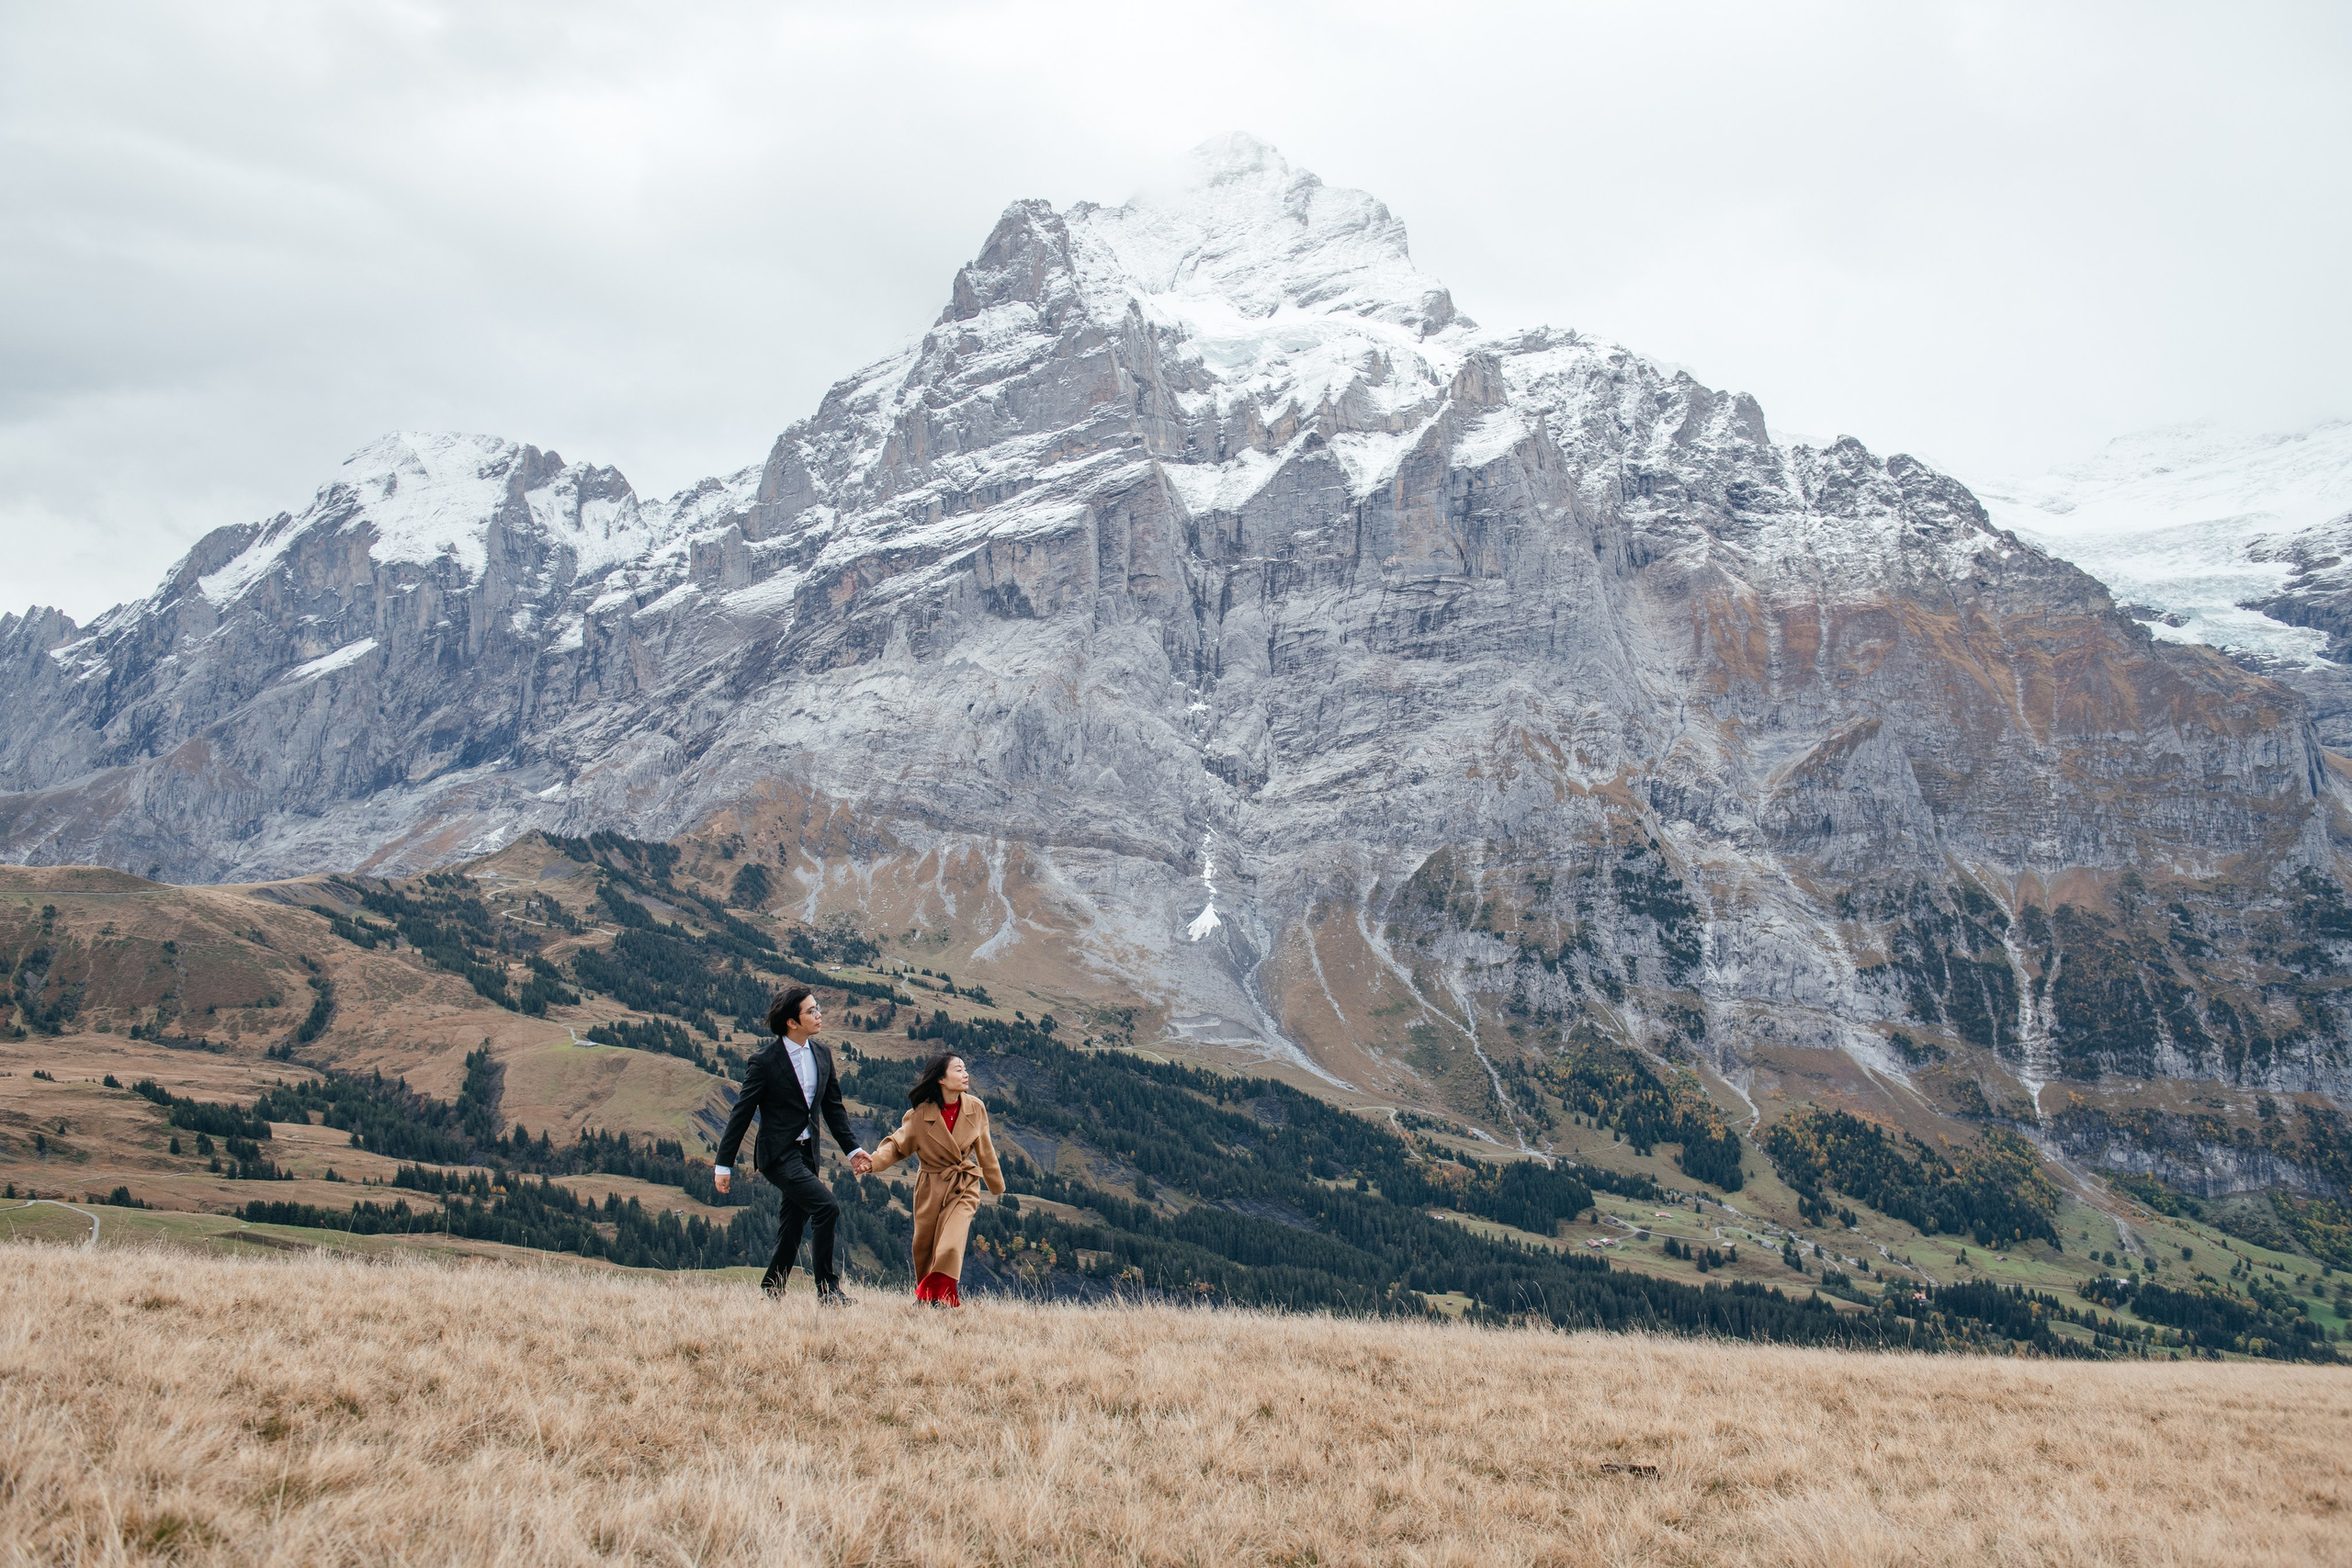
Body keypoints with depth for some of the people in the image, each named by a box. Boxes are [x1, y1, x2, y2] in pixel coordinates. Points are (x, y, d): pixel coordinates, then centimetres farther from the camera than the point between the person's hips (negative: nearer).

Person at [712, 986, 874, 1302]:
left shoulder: (821, 1053, 6)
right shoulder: (765, 1063, -13)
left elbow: (833, 1107, 14)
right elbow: (742, 1114, -9)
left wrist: (852, 1149, 8)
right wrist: (723, 1164, -7)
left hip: (807, 1153, 7)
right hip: (778, 1154, -7)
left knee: (792, 1228, 12)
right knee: (827, 1208, -19)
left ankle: (770, 1294, 24)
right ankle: (827, 1289, -8)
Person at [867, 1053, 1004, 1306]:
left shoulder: (976, 1109, -7)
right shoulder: (922, 1113, -14)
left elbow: (984, 1150, 7)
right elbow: (898, 1144, -9)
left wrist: (996, 1186, 19)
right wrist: (874, 1160, -30)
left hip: (963, 1188, 0)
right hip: (930, 1188, 0)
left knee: (951, 1246, -19)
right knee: (923, 1247, 13)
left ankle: (934, 1295, 0)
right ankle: (924, 1293, 39)